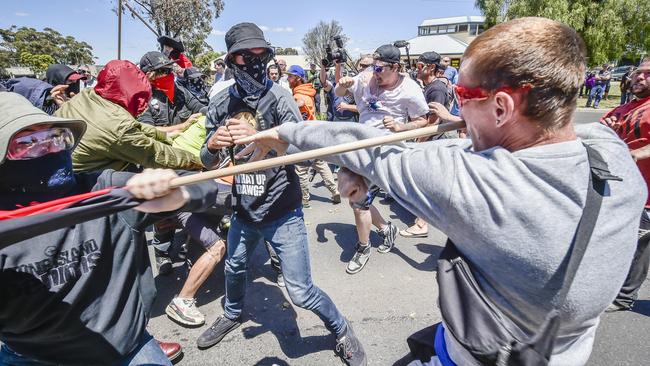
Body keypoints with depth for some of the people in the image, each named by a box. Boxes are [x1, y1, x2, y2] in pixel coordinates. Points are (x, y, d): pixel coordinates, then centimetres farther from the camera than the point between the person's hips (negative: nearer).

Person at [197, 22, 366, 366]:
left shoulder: (278, 96, -13)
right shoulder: (221, 103, -2)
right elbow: (208, 161, 2)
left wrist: (257, 137, -37)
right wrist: (212, 146, -21)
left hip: (282, 212, -5)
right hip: (243, 210, 5)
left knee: (300, 292, -2)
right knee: (234, 268, 27)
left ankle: (342, 331, 28)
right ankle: (232, 314, 59)